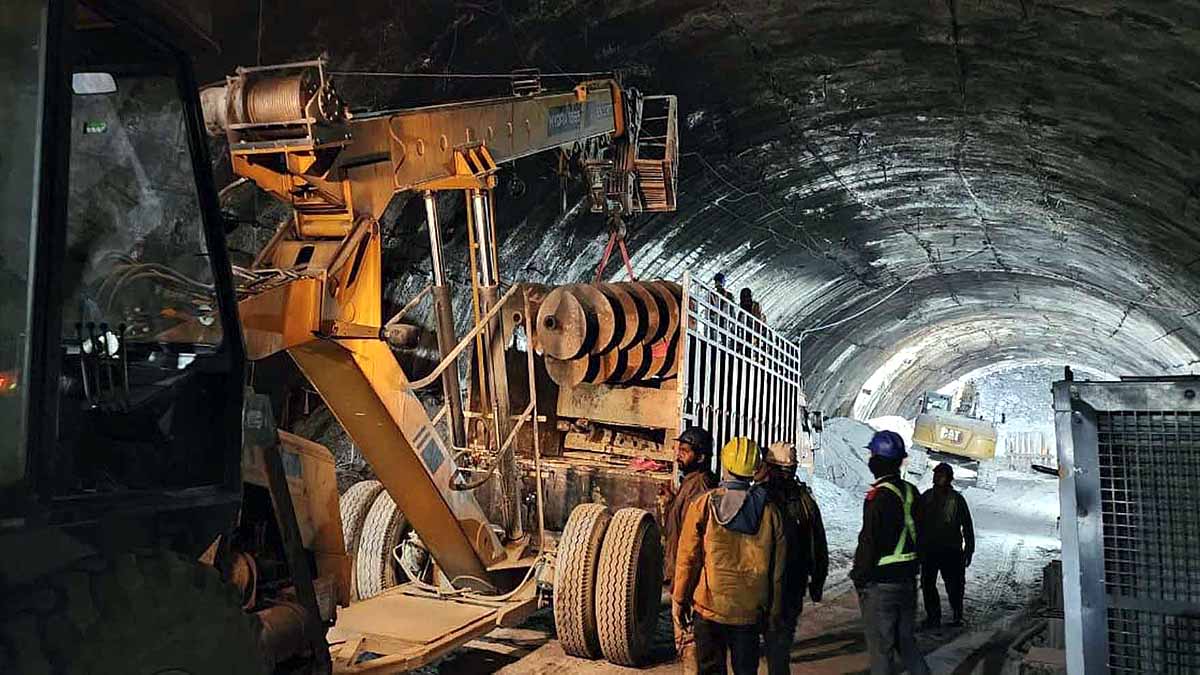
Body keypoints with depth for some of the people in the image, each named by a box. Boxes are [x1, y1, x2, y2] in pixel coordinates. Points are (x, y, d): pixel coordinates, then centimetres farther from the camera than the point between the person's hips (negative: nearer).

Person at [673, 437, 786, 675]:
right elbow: (777, 569, 3)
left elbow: (688, 558, -7)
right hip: (750, 610, 2)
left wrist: (679, 599, 5)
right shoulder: (769, 510, -3)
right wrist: (774, 613, 13)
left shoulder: (703, 505, -10)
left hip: (709, 606, -2)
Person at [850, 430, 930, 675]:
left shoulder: (878, 496, -20)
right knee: (906, 640, 20)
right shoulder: (911, 492, 5)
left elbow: (869, 542, -19)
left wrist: (859, 576, -7)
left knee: (880, 646, 3)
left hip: (880, 583, -8)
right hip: (908, 579, 8)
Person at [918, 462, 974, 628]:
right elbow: (919, 523, 11)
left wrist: (969, 550, -3)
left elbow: (967, 526, -1)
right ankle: (933, 616, 16)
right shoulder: (926, 497, 4)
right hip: (929, 549, 3)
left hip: (951, 550, -3)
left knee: (954, 585, 3)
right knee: (927, 584, 4)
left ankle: (957, 616, 22)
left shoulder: (957, 499, -6)